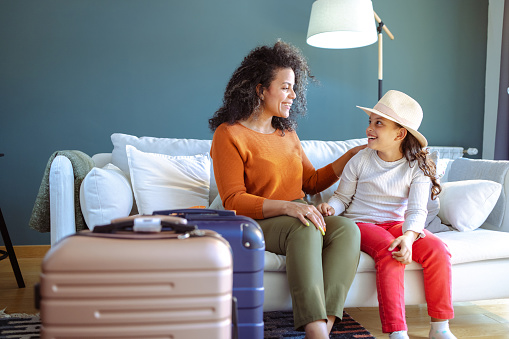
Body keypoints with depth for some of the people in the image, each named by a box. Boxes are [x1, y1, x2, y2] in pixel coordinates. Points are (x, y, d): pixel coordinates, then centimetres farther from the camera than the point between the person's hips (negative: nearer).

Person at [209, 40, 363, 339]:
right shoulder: (229, 134, -4)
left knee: (348, 229, -24)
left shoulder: (287, 132, 19)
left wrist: (351, 155, 13)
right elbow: (233, 201, -12)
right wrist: (286, 206, -25)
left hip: (298, 216, 6)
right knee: (306, 230, -36)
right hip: (256, 223, -6)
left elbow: (312, 182, 21)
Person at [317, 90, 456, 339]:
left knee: (437, 248, -23)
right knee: (388, 250, -34)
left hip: (397, 224, 2)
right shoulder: (360, 161, -1)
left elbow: (416, 210, -11)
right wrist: (330, 207, -19)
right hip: (360, 224, -2)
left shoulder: (417, 167, -2)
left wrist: (409, 236, -32)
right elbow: (342, 197, 5)